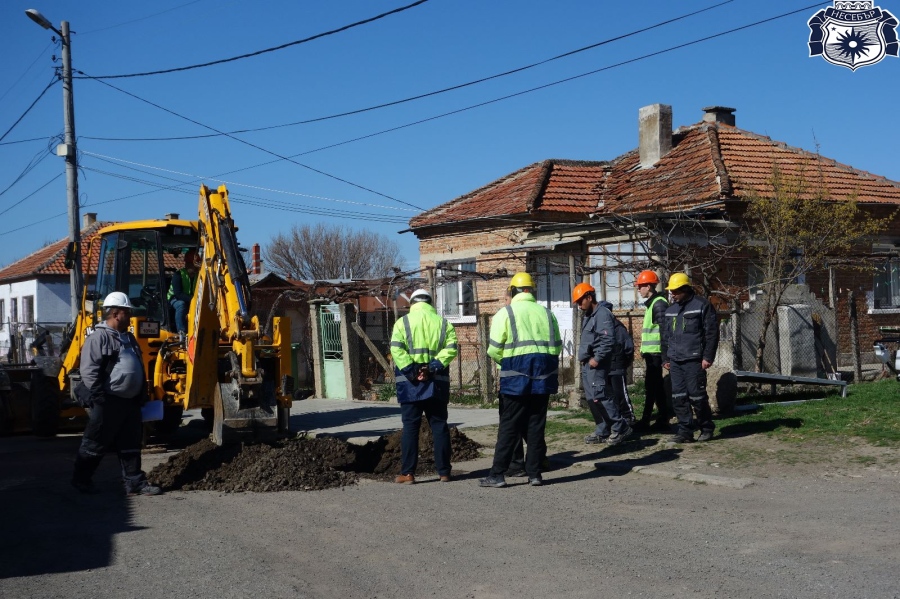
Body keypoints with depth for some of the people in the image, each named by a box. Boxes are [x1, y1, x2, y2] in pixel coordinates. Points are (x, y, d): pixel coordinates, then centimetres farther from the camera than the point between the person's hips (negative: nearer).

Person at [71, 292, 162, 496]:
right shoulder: (98, 337, -12)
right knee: (96, 443, 3)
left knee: (131, 444, 8)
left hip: (130, 401, 8)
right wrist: (98, 398, -20)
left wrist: (142, 394, 21)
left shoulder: (128, 338, 16)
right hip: (109, 402, -8)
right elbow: (89, 371, -18)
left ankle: (135, 482, 11)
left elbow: (138, 368, 24)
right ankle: (81, 478, 17)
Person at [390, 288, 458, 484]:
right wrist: (435, 366, -11)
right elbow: (451, 347, -6)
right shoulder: (443, 323, 9)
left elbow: (396, 349, -12)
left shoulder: (403, 322, 2)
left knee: (410, 427, 3)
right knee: (439, 426, 8)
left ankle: (408, 473, 2)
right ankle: (444, 472, 10)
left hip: (410, 382, -2)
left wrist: (410, 371, -13)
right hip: (437, 382, 2)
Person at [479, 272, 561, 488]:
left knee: (509, 427, 2)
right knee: (536, 426, 10)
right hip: (543, 378, 4)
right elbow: (556, 347, 8)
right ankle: (534, 474, 12)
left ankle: (497, 474, 4)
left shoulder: (505, 313, -3)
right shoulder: (546, 313, 10)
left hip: (516, 376, -3)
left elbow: (494, 350, -6)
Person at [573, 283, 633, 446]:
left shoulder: (602, 314, -12)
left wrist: (597, 358, -20)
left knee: (599, 395, -15)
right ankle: (603, 431, 13)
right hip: (587, 363, 10)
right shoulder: (587, 316, 18)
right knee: (591, 398, 8)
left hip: (596, 363, -10)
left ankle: (621, 427, -9)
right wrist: (583, 357, 14)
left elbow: (608, 340, -21)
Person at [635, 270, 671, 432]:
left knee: (651, 387, -6)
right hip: (651, 352, 10)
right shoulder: (651, 303, 17)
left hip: (655, 353, -10)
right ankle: (662, 421, 15)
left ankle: (646, 421, -2)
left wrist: (665, 355, -21)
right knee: (656, 387, 11)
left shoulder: (659, 304, -13)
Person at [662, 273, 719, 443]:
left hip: (694, 360, -6)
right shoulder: (670, 310, 16)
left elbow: (712, 333, -8)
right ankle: (685, 430, 8)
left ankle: (707, 428, 13)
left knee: (697, 395, -4)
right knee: (678, 397, 3)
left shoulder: (702, 305, -5)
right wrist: (666, 358, 17)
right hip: (675, 361, 6)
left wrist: (708, 357, -12)